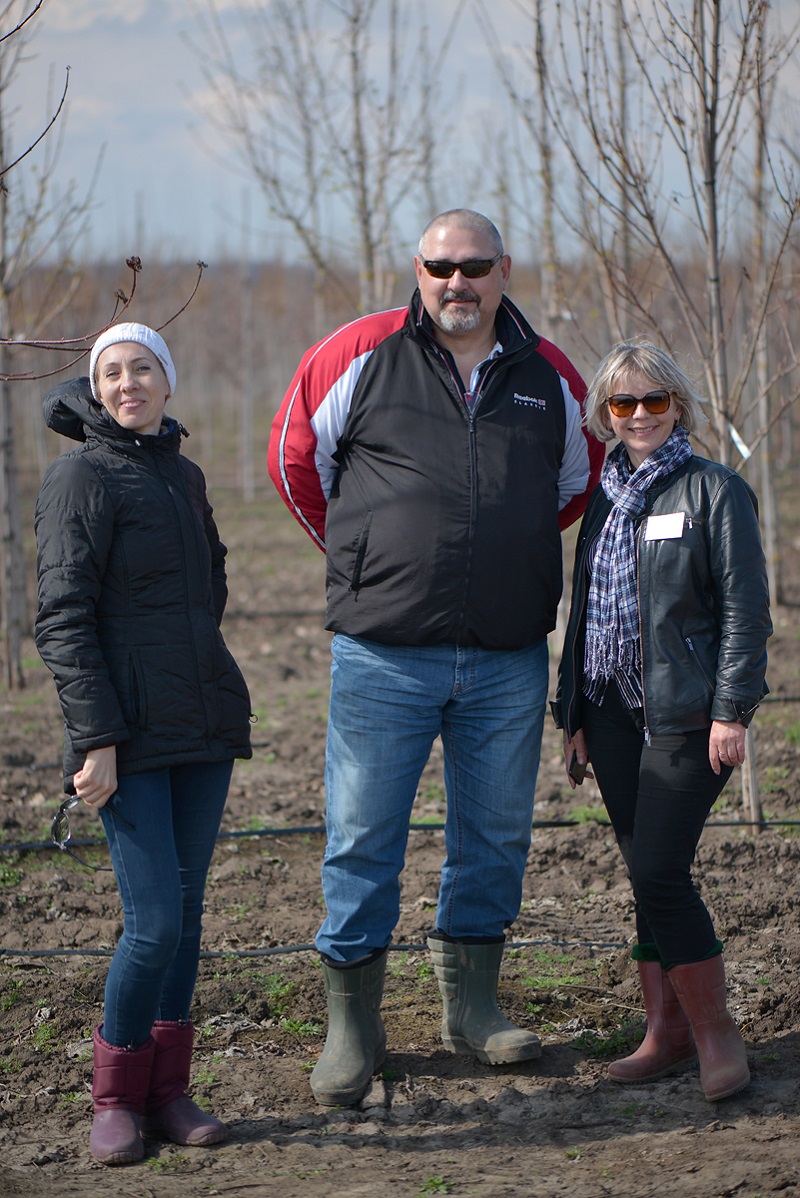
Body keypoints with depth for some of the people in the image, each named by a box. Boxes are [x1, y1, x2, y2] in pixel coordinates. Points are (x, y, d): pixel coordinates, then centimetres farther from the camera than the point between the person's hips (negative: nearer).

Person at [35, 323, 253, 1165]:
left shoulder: (185, 476, 14)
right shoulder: (81, 477, -6)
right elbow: (63, 618, -11)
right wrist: (96, 738, -17)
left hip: (203, 726, 6)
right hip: (129, 734, -6)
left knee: (185, 909, 8)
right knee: (155, 919, -10)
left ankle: (169, 1090, 16)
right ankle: (116, 1098, 5)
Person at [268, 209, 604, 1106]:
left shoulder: (548, 377, 8)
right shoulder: (362, 357, -1)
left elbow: (580, 478, 25)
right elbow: (295, 456, 9)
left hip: (508, 661, 3)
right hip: (383, 655, -3)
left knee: (494, 836, 10)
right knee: (362, 839, 0)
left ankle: (470, 1006, 24)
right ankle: (351, 1025, 11)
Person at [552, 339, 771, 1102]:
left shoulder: (716, 492, -3)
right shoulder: (603, 501, 15)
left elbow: (744, 609, -7)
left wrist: (732, 710, -14)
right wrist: (574, 716, 17)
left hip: (684, 714, -6)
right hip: (614, 713, 6)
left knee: (658, 872, -14)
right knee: (647, 876, 7)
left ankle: (716, 1033, -2)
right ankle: (667, 1031, 14)